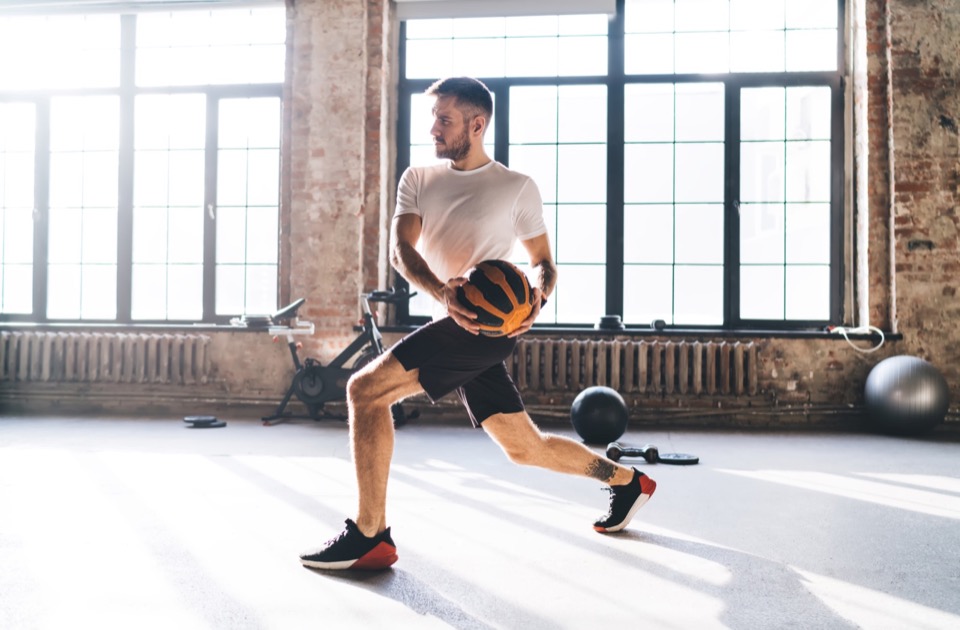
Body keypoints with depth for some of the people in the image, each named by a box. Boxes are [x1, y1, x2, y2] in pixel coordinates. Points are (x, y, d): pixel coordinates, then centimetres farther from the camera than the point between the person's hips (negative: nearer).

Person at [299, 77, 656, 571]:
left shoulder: (517, 187, 1)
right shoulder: (417, 179, 13)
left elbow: (543, 261, 7)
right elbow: (400, 251, -2)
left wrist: (537, 298, -17)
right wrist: (442, 292, -23)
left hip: (488, 325, -6)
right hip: (453, 324, 6)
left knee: (366, 389, -19)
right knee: (525, 448, 14)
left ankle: (369, 536, -11)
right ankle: (626, 479, 34)